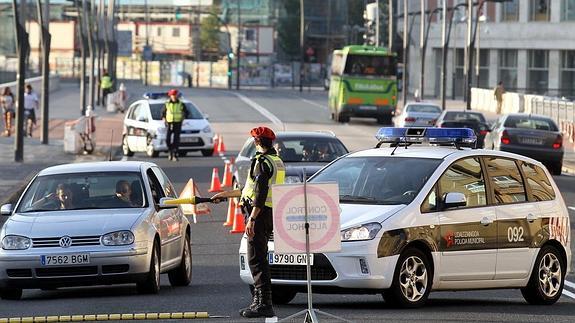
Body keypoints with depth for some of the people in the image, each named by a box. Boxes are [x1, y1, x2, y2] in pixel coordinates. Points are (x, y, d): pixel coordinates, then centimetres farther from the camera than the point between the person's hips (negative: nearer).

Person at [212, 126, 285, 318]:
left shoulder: (262, 162, -13)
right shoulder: (277, 161, 19)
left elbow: (260, 194, -22)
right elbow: (252, 189, 28)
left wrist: (252, 219, -26)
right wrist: (225, 194, 35)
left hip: (260, 214, -10)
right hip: (270, 215, 10)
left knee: (257, 259, -9)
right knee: (258, 259, 14)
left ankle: (264, 304, -13)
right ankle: (259, 301, 17)